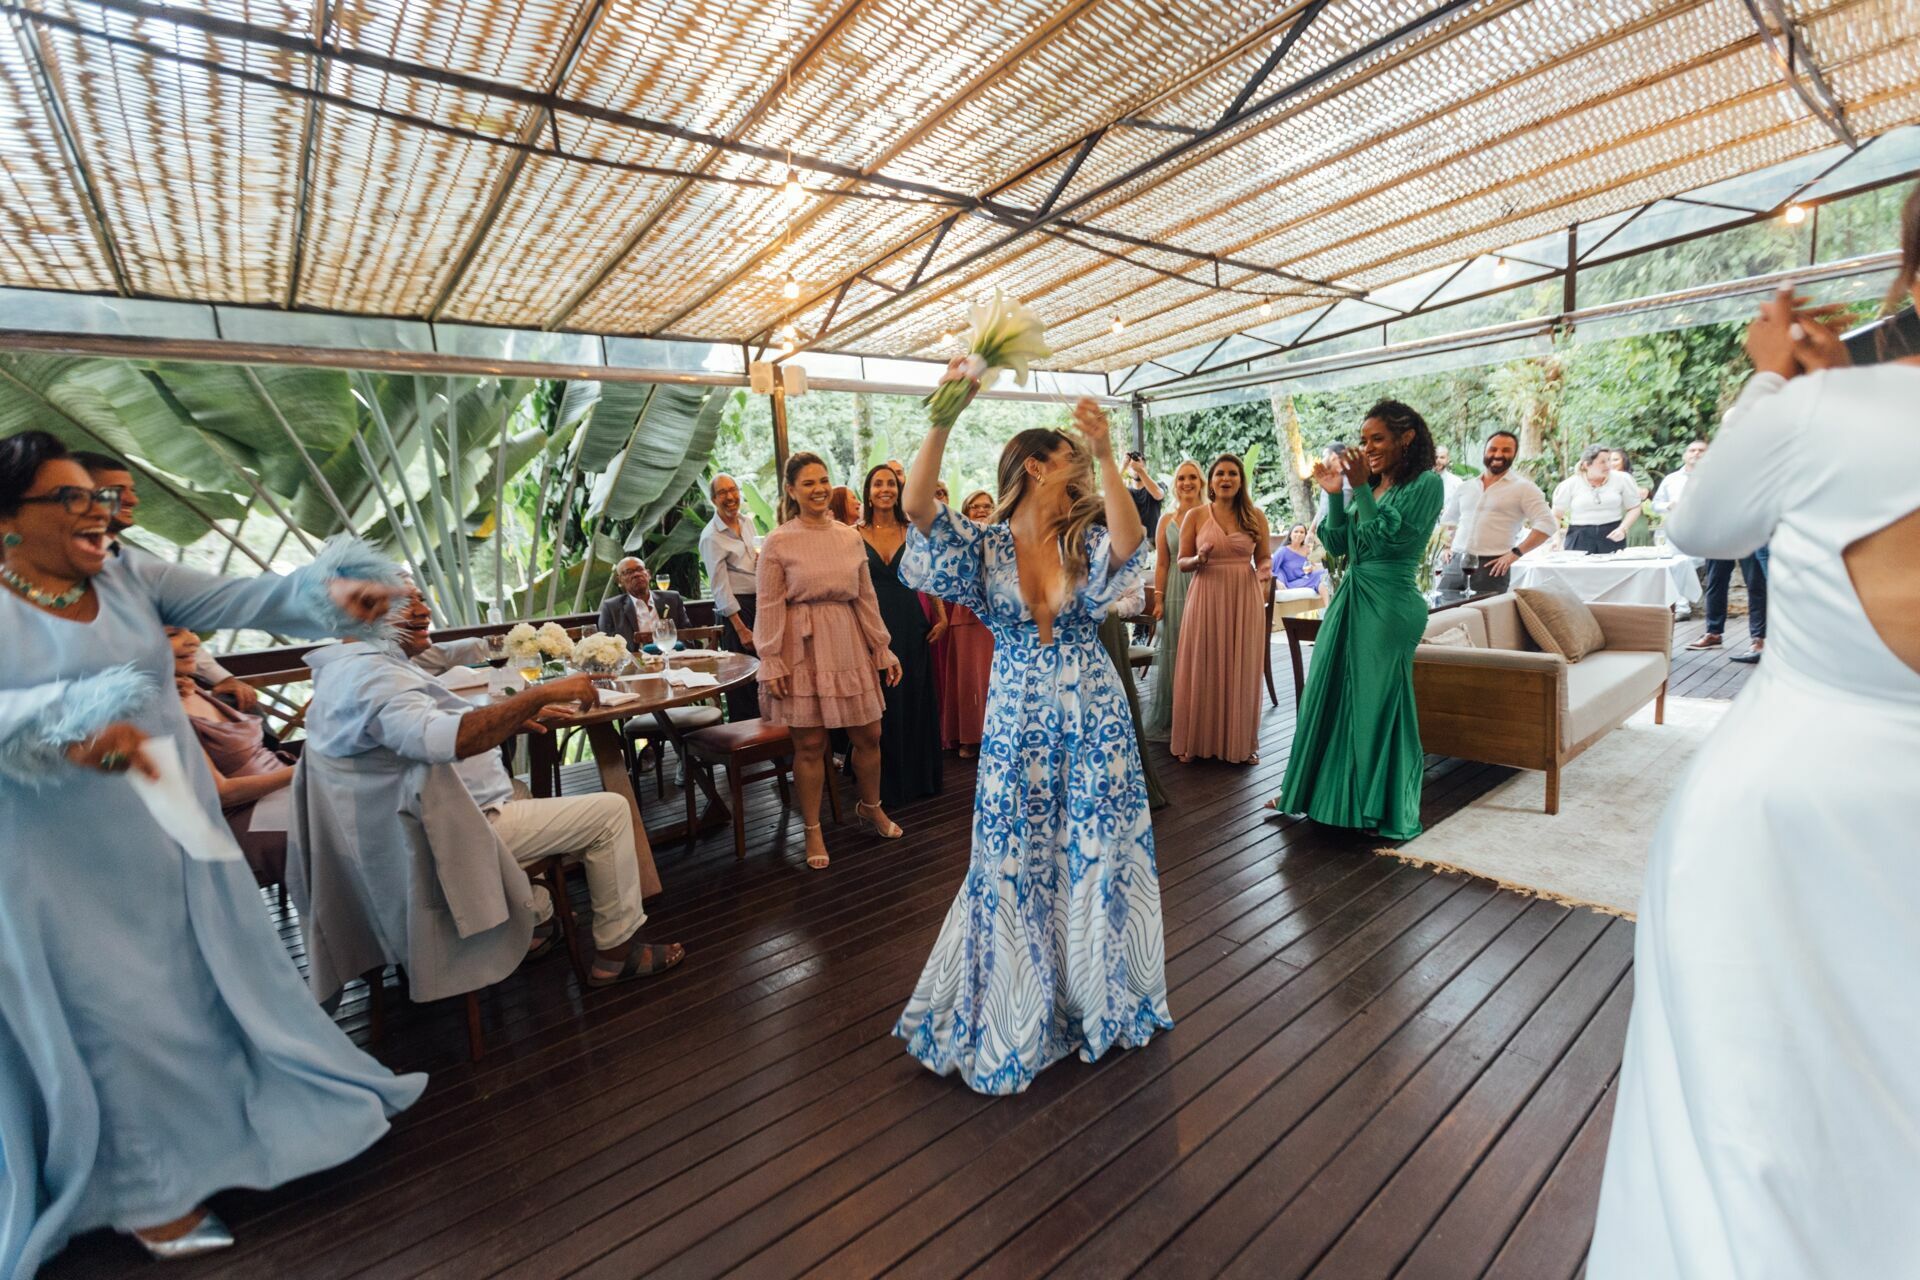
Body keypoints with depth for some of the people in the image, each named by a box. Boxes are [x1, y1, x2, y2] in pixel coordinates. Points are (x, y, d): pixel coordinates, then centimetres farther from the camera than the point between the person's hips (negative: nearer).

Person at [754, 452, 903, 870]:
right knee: (809, 744, 3)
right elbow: (769, 607, -5)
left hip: (849, 644, 4)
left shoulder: (851, 538, 8)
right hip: (802, 649, -3)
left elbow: (867, 598, 11)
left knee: (868, 735, 9)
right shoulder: (777, 542, -3)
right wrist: (771, 663, -10)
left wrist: (884, 650, 9)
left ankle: (871, 806, 35)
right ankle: (812, 831, 20)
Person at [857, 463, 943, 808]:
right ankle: (888, 783, 19)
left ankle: (920, 776, 25)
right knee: (883, 704, 5)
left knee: (917, 699, 9)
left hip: (912, 624, 2)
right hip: (874, 626, -1)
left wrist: (942, 616, -3)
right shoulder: (856, 535, 1)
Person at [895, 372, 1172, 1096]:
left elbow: (1129, 541, -23)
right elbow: (917, 505, -18)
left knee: (1098, 858, 12)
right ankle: (1014, 1018, 31)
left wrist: (1106, 457, -34)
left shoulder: (1087, 544, 0)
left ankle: (1097, 999, 37)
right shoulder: (984, 547, -3)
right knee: (1014, 865, 8)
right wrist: (943, 416, -27)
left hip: (1094, 720, 2)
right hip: (1017, 723, -1)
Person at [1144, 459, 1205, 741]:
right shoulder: (1166, 521, 8)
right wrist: (1158, 600, 0)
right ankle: (1170, 721, 16)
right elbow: (1161, 564, 6)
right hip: (1175, 593, 2)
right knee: (1174, 656, 6)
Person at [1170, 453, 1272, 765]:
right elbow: (1182, 562, 4)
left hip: (1244, 598, 1)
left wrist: (1264, 570, -12)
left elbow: (1265, 557, 10)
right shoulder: (1194, 516, 2)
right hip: (1206, 598, -1)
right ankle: (1197, 740, 16)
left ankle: (1241, 742, 19)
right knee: (1203, 669, 3)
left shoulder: (1255, 516, 5)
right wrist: (1199, 559, -17)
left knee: (1242, 670, 6)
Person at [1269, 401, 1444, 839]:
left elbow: (1386, 539, -17)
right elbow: (1337, 544, 9)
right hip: (1350, 599, 7)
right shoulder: (1369, 485, 12)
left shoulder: (1425, 483, -8)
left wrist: (1360, 488, -17)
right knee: (1329, 696, 12)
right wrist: (1334, 494, -1)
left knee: (1377, 703, 3)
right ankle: (1316, 788, 27)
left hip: (1388, 605, -7)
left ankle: (1381, 807, 20)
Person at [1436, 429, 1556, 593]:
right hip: (1456, 563, 4)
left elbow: (1548, 524, -5)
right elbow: (1447, 521, 28)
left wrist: (1516, 552, -11)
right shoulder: (1465, 487, 16)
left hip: (1492, 567, -4)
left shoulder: (1523, 488, 1)